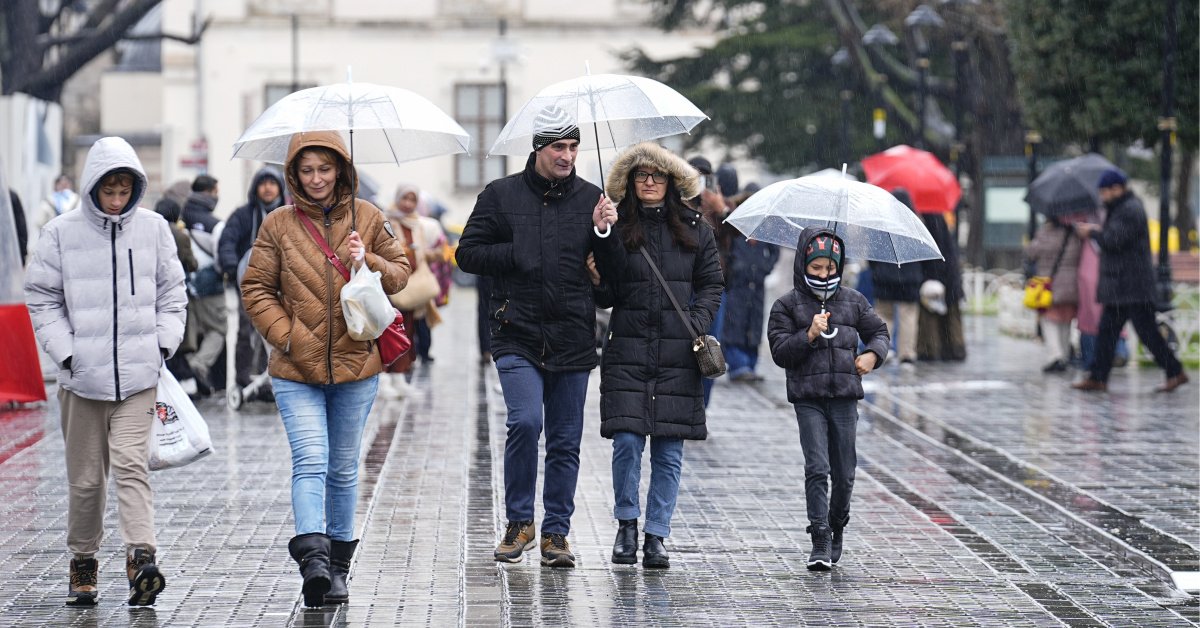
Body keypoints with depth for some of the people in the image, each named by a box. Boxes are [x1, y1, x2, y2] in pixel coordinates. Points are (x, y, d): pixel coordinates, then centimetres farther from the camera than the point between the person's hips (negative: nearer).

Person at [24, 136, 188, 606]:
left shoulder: (153, 228, 5)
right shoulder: (61, 233, 1)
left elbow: (171, 293, 13)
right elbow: (42, 299, 4)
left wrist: (164, 343, 1)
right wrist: (65, 352, -5)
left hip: (138, 373, 0)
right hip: (83, 374, 0)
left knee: (131, 463, -14)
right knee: (85, 476, 8)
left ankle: (141, 559, -22)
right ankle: (83, 562, 22)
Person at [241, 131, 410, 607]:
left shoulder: (367, 218, 5)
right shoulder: (278, 225, 1)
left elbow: (400, 273, 9)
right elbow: (256, 289, 2)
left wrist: (368, 262, -12)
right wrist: (289, 337, -9)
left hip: (355, 364, 2)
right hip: (296, 370, -2)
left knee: (343, 468, 11)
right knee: (310, 461, -17)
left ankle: (337, 567, 22)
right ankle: (314, 556, -27)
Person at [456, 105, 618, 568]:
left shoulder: (591, 199, 9)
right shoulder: (501, 195, 5)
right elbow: (468, 253, 4)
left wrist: (603, 233, -10)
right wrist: (520, 256, -8)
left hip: (573, 339, 2)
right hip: (517, 335, -2)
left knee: (565, 441, 5)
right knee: (525, 421, -18)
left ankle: (556, 532, 16)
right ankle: (519, 522, -1)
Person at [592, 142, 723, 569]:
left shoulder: (694, 230, 9)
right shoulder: (616, 229, 5)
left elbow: (711, 285, 11)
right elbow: (606, 294, 3)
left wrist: (697, 325, -4)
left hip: (677, 355, 1)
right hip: (628, 352, -1)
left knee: (669, 451, 2)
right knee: (627, 442, -9)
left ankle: (656, 535, 10)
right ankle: (626, 524, 11)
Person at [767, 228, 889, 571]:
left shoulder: (853, 301, 11)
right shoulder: (787, 305, 3)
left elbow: (878, 331, 19)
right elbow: (780, 352, -3)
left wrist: (873, 353, -2)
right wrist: (809, 336, -17)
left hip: (845, 397, 3)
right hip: (808, 399, -3)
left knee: (844, 473, 7)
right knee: (817, 469, -12)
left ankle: (837, 530, 29)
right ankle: (820, 542, -12)